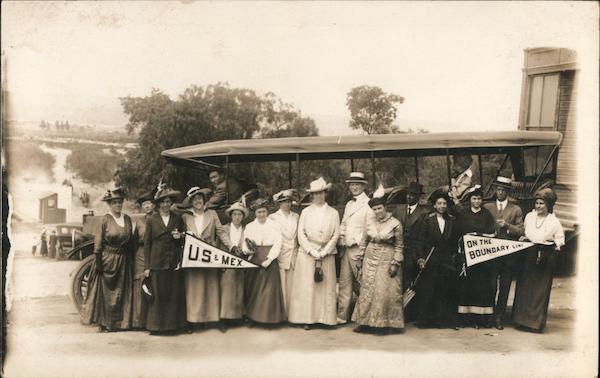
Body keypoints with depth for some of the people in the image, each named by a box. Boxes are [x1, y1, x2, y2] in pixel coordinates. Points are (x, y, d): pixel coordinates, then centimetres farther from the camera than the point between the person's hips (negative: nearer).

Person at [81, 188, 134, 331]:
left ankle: (120, 322, 13)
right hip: (108, 259, -5)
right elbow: (98, 241, -8)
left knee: (122, 291, 6)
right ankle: (104, 323, 7)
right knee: (106, 291, 0)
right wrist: (98, 261, -12)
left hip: (123, 261, 5)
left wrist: (131, 259, 10)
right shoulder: (106, 219, -7)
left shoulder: (127, 219, 6)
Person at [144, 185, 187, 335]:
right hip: (157, 263, -2)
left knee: (174, 294, 3)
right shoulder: (151, 220, 4)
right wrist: (146, 266, -2)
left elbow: (184, 241, 17)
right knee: (157, 295, -1)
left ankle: (173, 324, 14)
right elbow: (146, 243, 3)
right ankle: (156, 326, 9)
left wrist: (180, 236, -7)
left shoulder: (178, 219, 10)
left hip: (174, 262, 2)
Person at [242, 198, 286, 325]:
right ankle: (252, 316, 11)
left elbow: (277, 244, -4)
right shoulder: (249, 226, 10)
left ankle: (269, 317, 6)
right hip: (254, 261, 2)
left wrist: (269, 259, -15)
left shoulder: (274, 225, 2)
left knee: (270, 289, -2)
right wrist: (248, 249, -16)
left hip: (270, 261, -2)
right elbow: (245, 245, 7)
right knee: (253, 289, 2)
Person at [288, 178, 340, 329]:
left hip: (326, 254, 1)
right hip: (307, 253, 0)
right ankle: (307, 318, 2)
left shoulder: (333, 213, 6)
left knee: (326, 287, 1)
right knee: (306, 287, -2)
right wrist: (312, 251, -9)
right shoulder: (306, 212, 5)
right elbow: (301, 234, 1)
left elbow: (335, 235, 2)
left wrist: (324, 252, -8)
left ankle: (325, 317, 8)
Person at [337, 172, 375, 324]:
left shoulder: (368, 204, -7)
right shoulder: (349, 204, 18)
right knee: (344, 283, 8)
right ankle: (342, 316, 13)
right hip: (346, 249, 7)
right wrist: (341, 239, 6)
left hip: (359, 249, -7)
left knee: (360, 283, -1)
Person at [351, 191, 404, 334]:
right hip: (370, 259, 4)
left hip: (387, 260, -4)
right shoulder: (370, 222, 4)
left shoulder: (395, 223, -8)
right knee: (367, 290, 5)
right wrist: (360, 258, 10)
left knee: (386, 291, -4)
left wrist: (395, 263, -9)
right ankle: (365, 322, 14)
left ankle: (387, 323, 8)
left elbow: (399, 246, -4)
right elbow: (364, 241, 12)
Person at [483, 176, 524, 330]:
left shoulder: (516, 210, 6)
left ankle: (499, 317, 13)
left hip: (509, 253, 0)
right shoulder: (487, 207, 10)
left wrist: (507, 225, -13)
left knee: (504, 287, 4)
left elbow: (520, 232, 1)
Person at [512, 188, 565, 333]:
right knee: (524, 287, 3)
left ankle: (537, 322, 9)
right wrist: (523, 238, 0)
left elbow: (560, 240, 3)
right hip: (528, 257, 3)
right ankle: (523, 320, 13)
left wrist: (556, 246, -15)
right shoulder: (529, 217, 7)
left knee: (541, 290, 0)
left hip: (545, 259, -3)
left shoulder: (554, 222, -3)